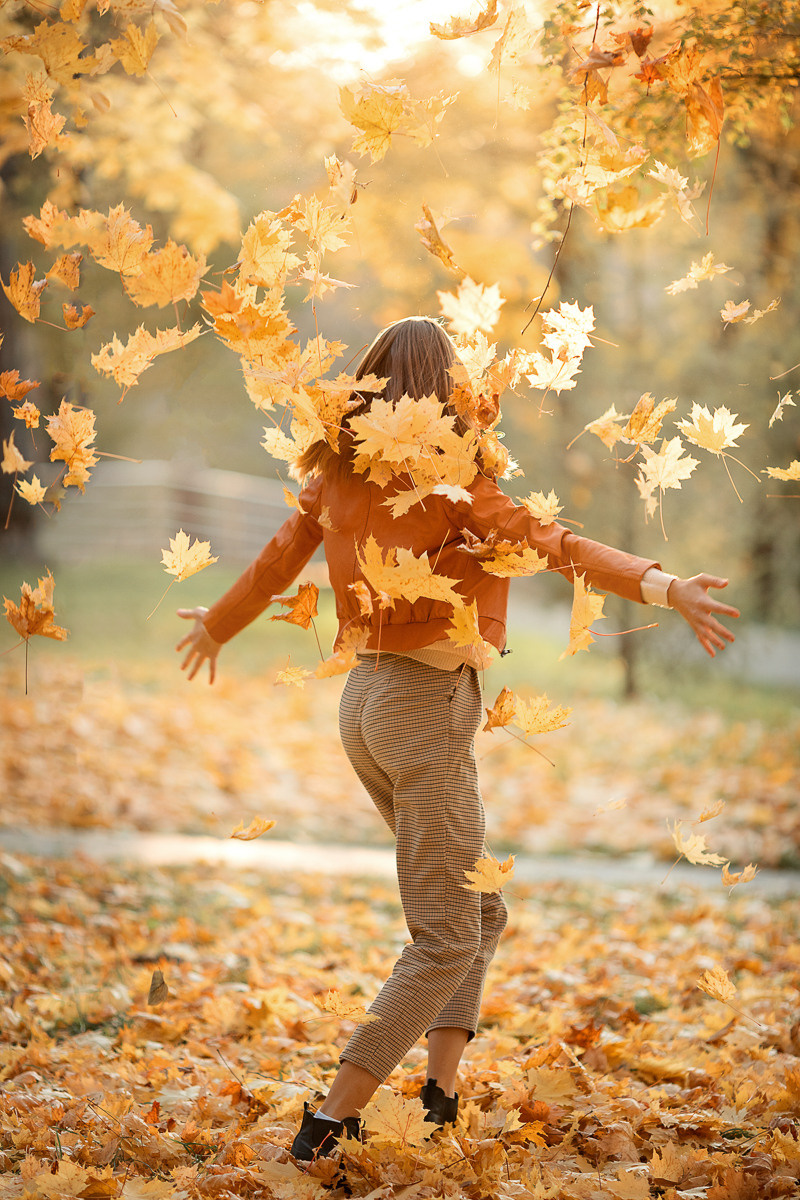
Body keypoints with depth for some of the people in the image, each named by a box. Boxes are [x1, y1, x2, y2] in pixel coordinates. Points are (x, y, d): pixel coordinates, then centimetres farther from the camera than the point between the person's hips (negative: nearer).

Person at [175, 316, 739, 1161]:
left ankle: (442, 1090, 11)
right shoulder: (449, 479, -14)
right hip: (427, 706, -8)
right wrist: (662, 587, -34)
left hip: (367, 695, 8)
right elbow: (551, 545, -26)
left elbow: (278, 559, 20)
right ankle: (329, 1123, -5)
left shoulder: (342, 476, 7)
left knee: (479, 914, 20)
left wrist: (219, 623, 38)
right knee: (445, 942, -2)